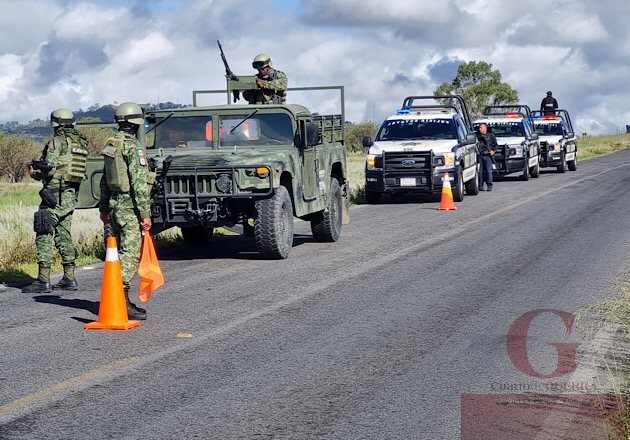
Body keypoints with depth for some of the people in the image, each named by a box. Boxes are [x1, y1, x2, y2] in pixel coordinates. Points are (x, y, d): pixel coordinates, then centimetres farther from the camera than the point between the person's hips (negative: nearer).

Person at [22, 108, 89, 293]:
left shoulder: (58, 141, -12)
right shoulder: (81, 142, 11)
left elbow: (49, 169, -19)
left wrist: (35, 172, 2)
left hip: (54, 195, -8)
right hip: (71, 195, 8)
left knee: (44, 235, -5)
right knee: (64, 235, 15)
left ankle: (43, 280, -8)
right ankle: (69, 278, 15)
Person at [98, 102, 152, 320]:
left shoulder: (111, 145, 13)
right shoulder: (133, 147, -15)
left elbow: (104, 180, 20)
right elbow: (139, 182, -19)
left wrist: (103, 207, 28)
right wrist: (145, 213, -18)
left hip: (114, 204, 9)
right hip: (130, 206, -9)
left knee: (118, 251, 14)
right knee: (130, 253, -9)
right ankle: (121, 300, -15)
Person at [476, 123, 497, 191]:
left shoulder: (490, 135, 8)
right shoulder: (478, 136, 15)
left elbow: (495, 144, 10)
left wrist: (493, 150, -5)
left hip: (487, 155, -3)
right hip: (480, 155, 3)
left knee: (489, 170, -8)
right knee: (480, 171, 0)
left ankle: (489, 186, -5)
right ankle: (480, 186, 5)